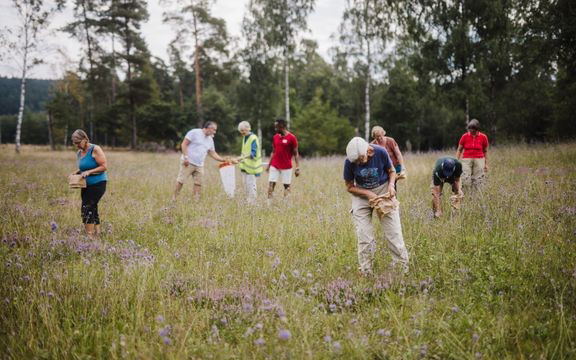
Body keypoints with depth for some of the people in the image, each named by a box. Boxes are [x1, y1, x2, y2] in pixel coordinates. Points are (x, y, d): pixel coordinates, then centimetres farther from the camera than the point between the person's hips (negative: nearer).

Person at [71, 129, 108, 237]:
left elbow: (104, 167, -14)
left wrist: (89, 172, -21)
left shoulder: (95, 149, -11)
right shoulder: (79, 153, 12)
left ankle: (90, 235, -13)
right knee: (92, 210, 11)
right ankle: (97, 233, 18)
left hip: (98, 184, -8)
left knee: (87, 208, -15)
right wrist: (76, 173, 5)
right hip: (86, 185, 8)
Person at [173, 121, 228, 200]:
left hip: (199, 165, 6)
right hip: (188, 162, -6)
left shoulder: (210, 140, 16)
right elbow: (184, 144, -8)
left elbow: (212, 153, 21)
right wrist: (185, 157, -16)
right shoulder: (194, 133, -5)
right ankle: (174, 198, 0)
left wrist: (223, 160, 10)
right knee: (180, 180, -7)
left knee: (198, 183, 0)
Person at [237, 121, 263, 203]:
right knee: (246, 185, 12)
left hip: (251, 166, -9)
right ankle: (247, 201, 20)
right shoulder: (244, 138, 12)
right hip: (245, 166, 9)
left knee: (251, 185, -10)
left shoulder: (253, 138, -15)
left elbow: (253, 153, -25)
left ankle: (252, 202, -6)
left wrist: (242, 157, -38)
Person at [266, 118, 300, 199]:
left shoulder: (291, 138, -8)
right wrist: (269, 165, 14)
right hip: (274, 166, 4)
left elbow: (295, 154, -6)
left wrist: (297, 167, -12)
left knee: (287, 186, 1)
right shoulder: (275, 137, 9)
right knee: (271, 184, -3)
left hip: (286, 167, -4)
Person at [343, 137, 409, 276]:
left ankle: (403, 266, 6)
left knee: (393, 231, -4)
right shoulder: (349, 161, -20)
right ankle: (366, 272, 4)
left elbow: (391, 171, -1)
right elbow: (350, 187, -8)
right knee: (364, 237, -5)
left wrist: (391, 185, -20)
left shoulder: (380, 152, -20)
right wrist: (368, 194, -22)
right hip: (361, 193, 0)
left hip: (383, 190, 0)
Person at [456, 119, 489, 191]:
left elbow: (485, 151, 10)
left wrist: (486, 164, 9)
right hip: (466, 160, 0)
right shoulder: (464, 136, 1)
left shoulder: (483, 137, 1)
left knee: (477, 182, -4)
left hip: (479, 160, 0)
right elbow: (459, 150, 8)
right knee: (466, 182, -12)